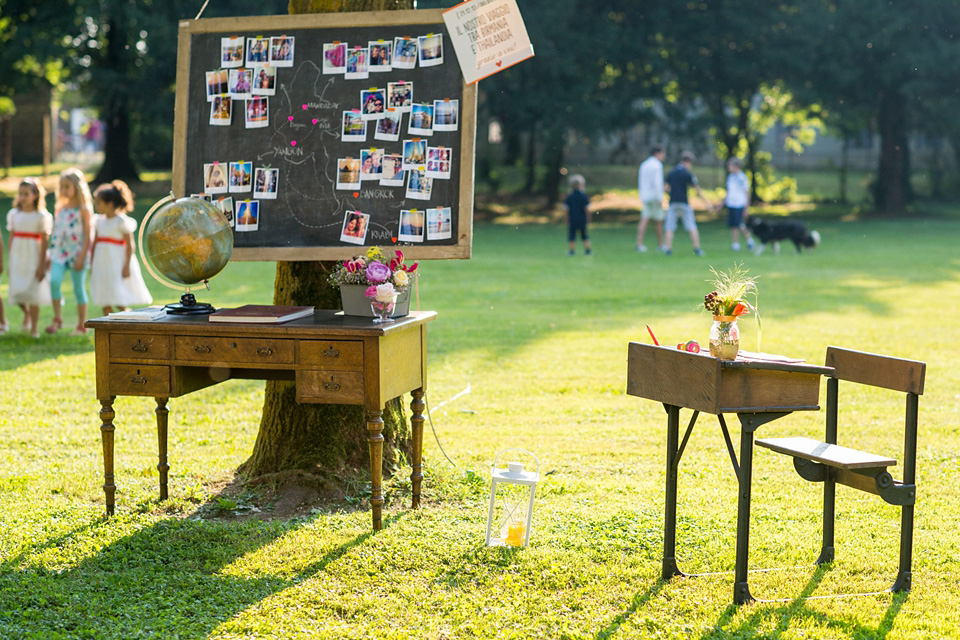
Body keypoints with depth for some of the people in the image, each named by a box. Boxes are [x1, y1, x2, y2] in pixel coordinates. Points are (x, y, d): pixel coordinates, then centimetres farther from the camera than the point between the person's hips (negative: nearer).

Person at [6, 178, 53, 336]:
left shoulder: (41, 216, -5)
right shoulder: (14, 214, 7)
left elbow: (44, 241, -6)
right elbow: (11, 237, 11)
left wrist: (41, 264, -9)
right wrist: (10, 260, 9)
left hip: (33, 258, -4)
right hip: (17, 257, 4)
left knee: (33, 293, -1)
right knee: (16, 290, 0)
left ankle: (34, 329, 6)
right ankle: (26, 312, 31)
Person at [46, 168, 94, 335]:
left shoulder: (83, 209, -5)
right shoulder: (60, 208, 13)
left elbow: (88, 235, -8)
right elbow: (56, 232, 17)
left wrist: (82, 257, -15)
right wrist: (50, 254, 14)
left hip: (77, 253, -5)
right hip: (59, 252, 5)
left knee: (79, 289, 2)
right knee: (54, 281, -17)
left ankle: (81, 326, 13)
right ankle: (57, 319, -8)